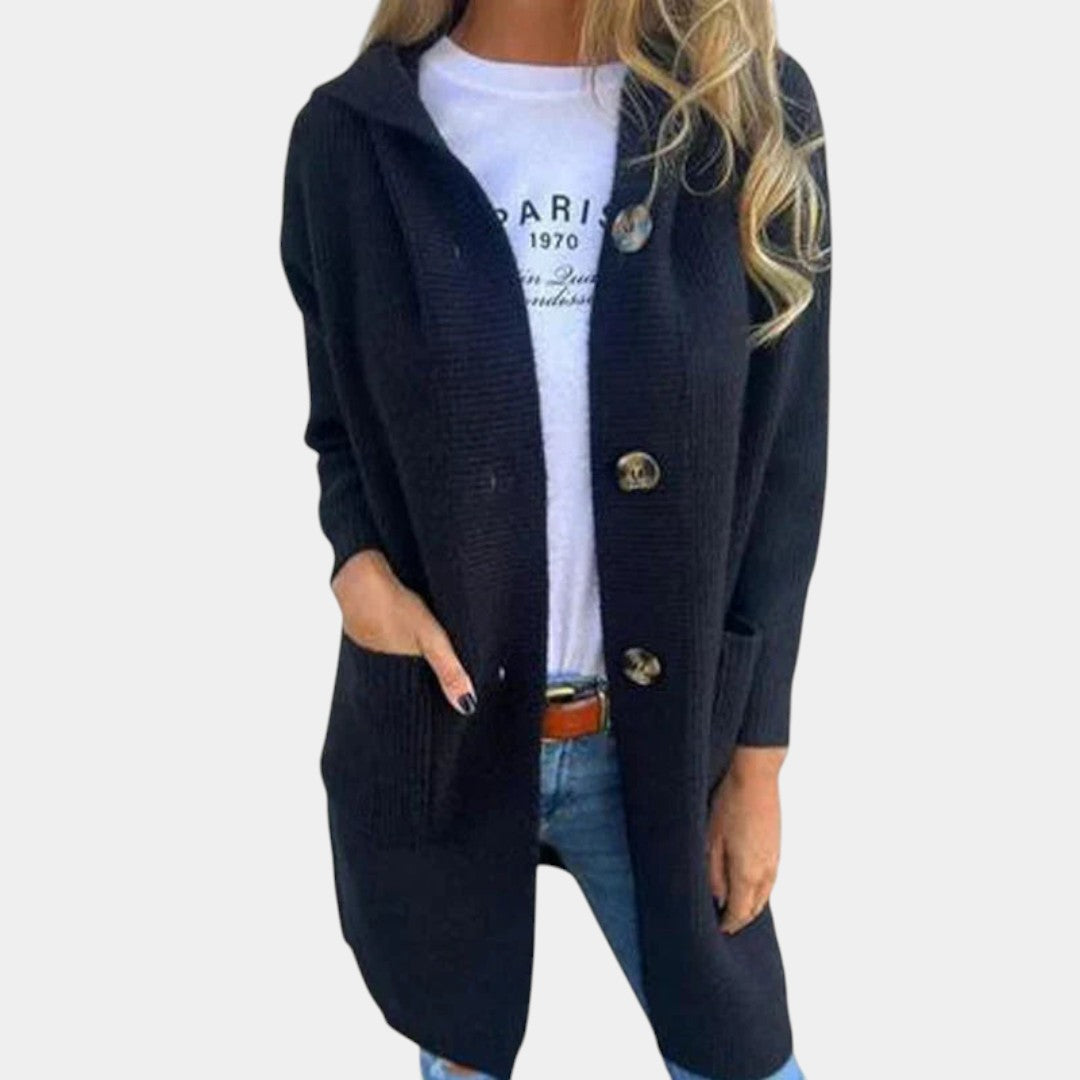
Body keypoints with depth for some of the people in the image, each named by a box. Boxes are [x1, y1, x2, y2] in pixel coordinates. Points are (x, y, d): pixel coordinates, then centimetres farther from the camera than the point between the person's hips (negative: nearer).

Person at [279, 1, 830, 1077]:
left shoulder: (753, 111, -6)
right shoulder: (351, 133, -5)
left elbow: (783, 466, -3)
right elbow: (340, 421, 7)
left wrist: (755, 757, -2)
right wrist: (357, 563, -16)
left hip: (666, 737, 0)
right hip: (433, 728, 1)